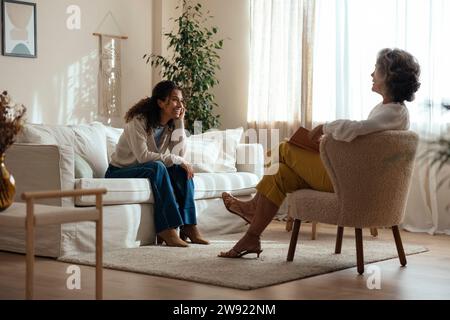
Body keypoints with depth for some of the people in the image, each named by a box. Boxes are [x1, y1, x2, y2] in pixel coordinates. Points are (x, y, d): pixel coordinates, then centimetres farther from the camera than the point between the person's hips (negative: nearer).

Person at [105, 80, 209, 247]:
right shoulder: (138, 121, -20)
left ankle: (188, 226, -21)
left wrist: (180, 122, -13)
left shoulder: (172, 124, 1)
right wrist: (177, 160, -29)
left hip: (149, 171, 7)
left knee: (182, 169, -19)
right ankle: (167, 230, -36)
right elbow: (143, 156, -30)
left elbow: (179, 153, -10)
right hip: (119, 172, -7)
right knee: (157, 167, -35)